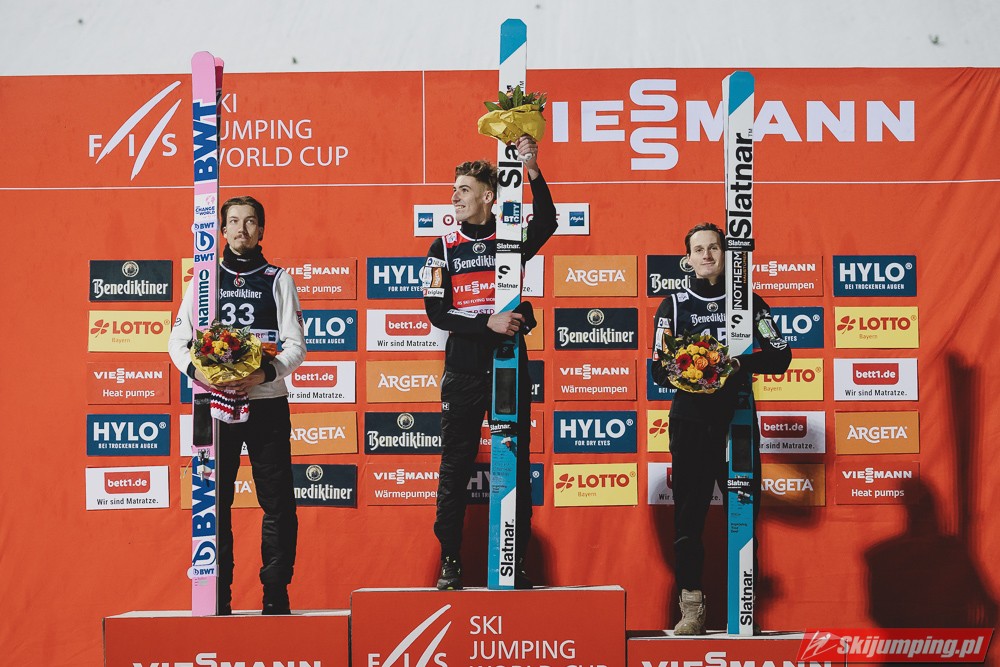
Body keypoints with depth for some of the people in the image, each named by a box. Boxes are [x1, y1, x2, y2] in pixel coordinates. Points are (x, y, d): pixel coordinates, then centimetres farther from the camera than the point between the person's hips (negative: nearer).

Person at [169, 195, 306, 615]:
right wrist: (197, 371, -12)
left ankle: (275, 596, 7)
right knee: (214, 503, 3)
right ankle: (217, 600, 11)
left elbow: (296, 346, 1)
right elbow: (178, 341, 8)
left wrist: (265, 372, -17)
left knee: (278, 503, -1)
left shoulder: (278, 280, 8)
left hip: (266, 403, -1)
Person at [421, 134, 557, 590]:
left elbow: (547, 223, -17)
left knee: (516, 466, 3)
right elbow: (436, 312, -3)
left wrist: (534, 173, -30)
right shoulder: (444, 249, 6)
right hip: (462, 373, 0)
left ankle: (516, 564, 12)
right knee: (455, 469, 2)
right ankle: (450, 564, 10)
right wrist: (488, 322, -14)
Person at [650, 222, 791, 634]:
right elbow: (659, 369, 4)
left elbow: (780, 356, 4)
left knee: (744, 509, 0)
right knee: (689, 511, -3)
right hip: (691, 419, 0)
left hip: (737, 415, 1)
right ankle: (692, 607, 2)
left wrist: (739, 361, -13)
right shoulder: (674, 305, 9)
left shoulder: (749, 302, 10)